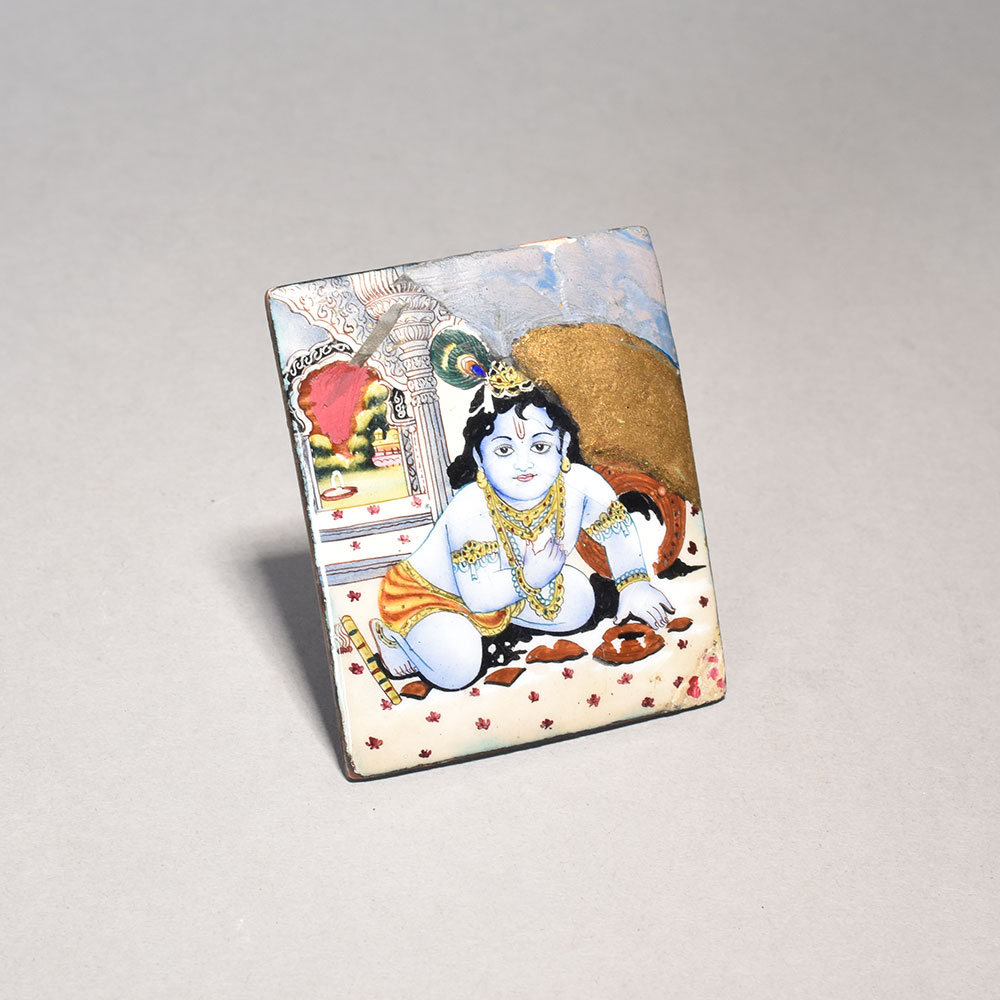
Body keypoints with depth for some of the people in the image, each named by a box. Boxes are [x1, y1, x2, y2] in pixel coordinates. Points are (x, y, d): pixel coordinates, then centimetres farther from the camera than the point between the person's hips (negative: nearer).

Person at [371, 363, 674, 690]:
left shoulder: (579, 484, -24)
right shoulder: (470, 512, -40)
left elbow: (617, 525, -3)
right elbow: (478, 596, -41)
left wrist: (634, 585, -3)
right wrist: (530, 578, -48)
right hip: (425, 593, -7)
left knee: (578, 602, -1)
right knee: (457, 668, -29)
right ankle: (395, 634, 3)